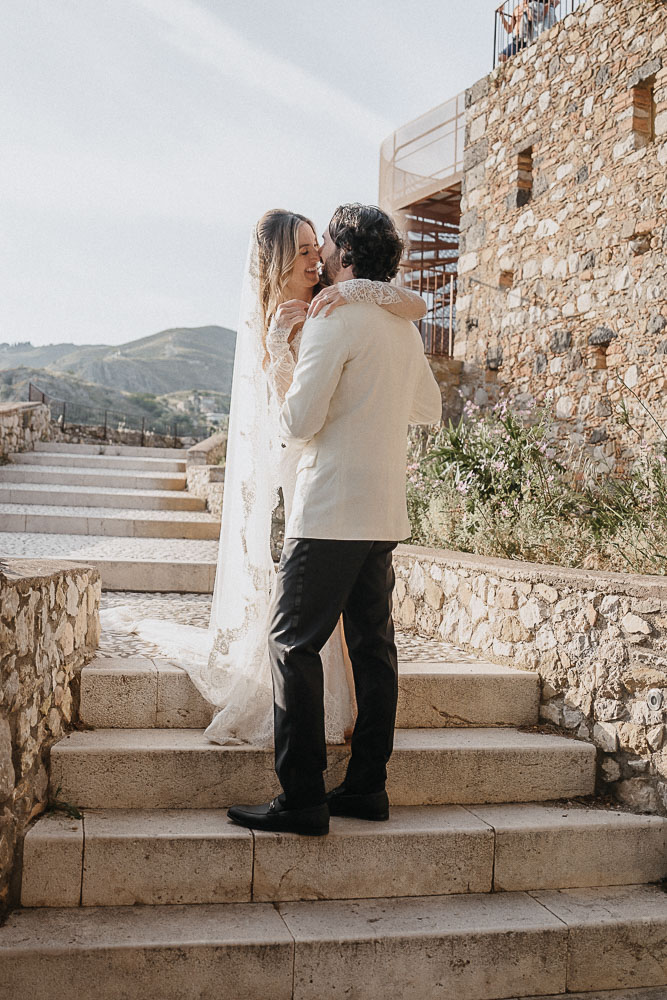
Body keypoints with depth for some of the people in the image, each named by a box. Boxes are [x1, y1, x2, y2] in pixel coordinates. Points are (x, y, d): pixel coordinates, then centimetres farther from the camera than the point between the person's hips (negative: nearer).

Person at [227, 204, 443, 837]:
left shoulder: (334, 319, -10)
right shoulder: (404, 326, 15)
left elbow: (299, 422, -15)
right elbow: (429, 410, 27)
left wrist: (284, 360, 4)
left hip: (331, 512, -8)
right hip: (385, 516, 8)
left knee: (294, 644, -3)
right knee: (372, 646, 10)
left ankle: (301, 800, -2)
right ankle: (367, 788, 17)